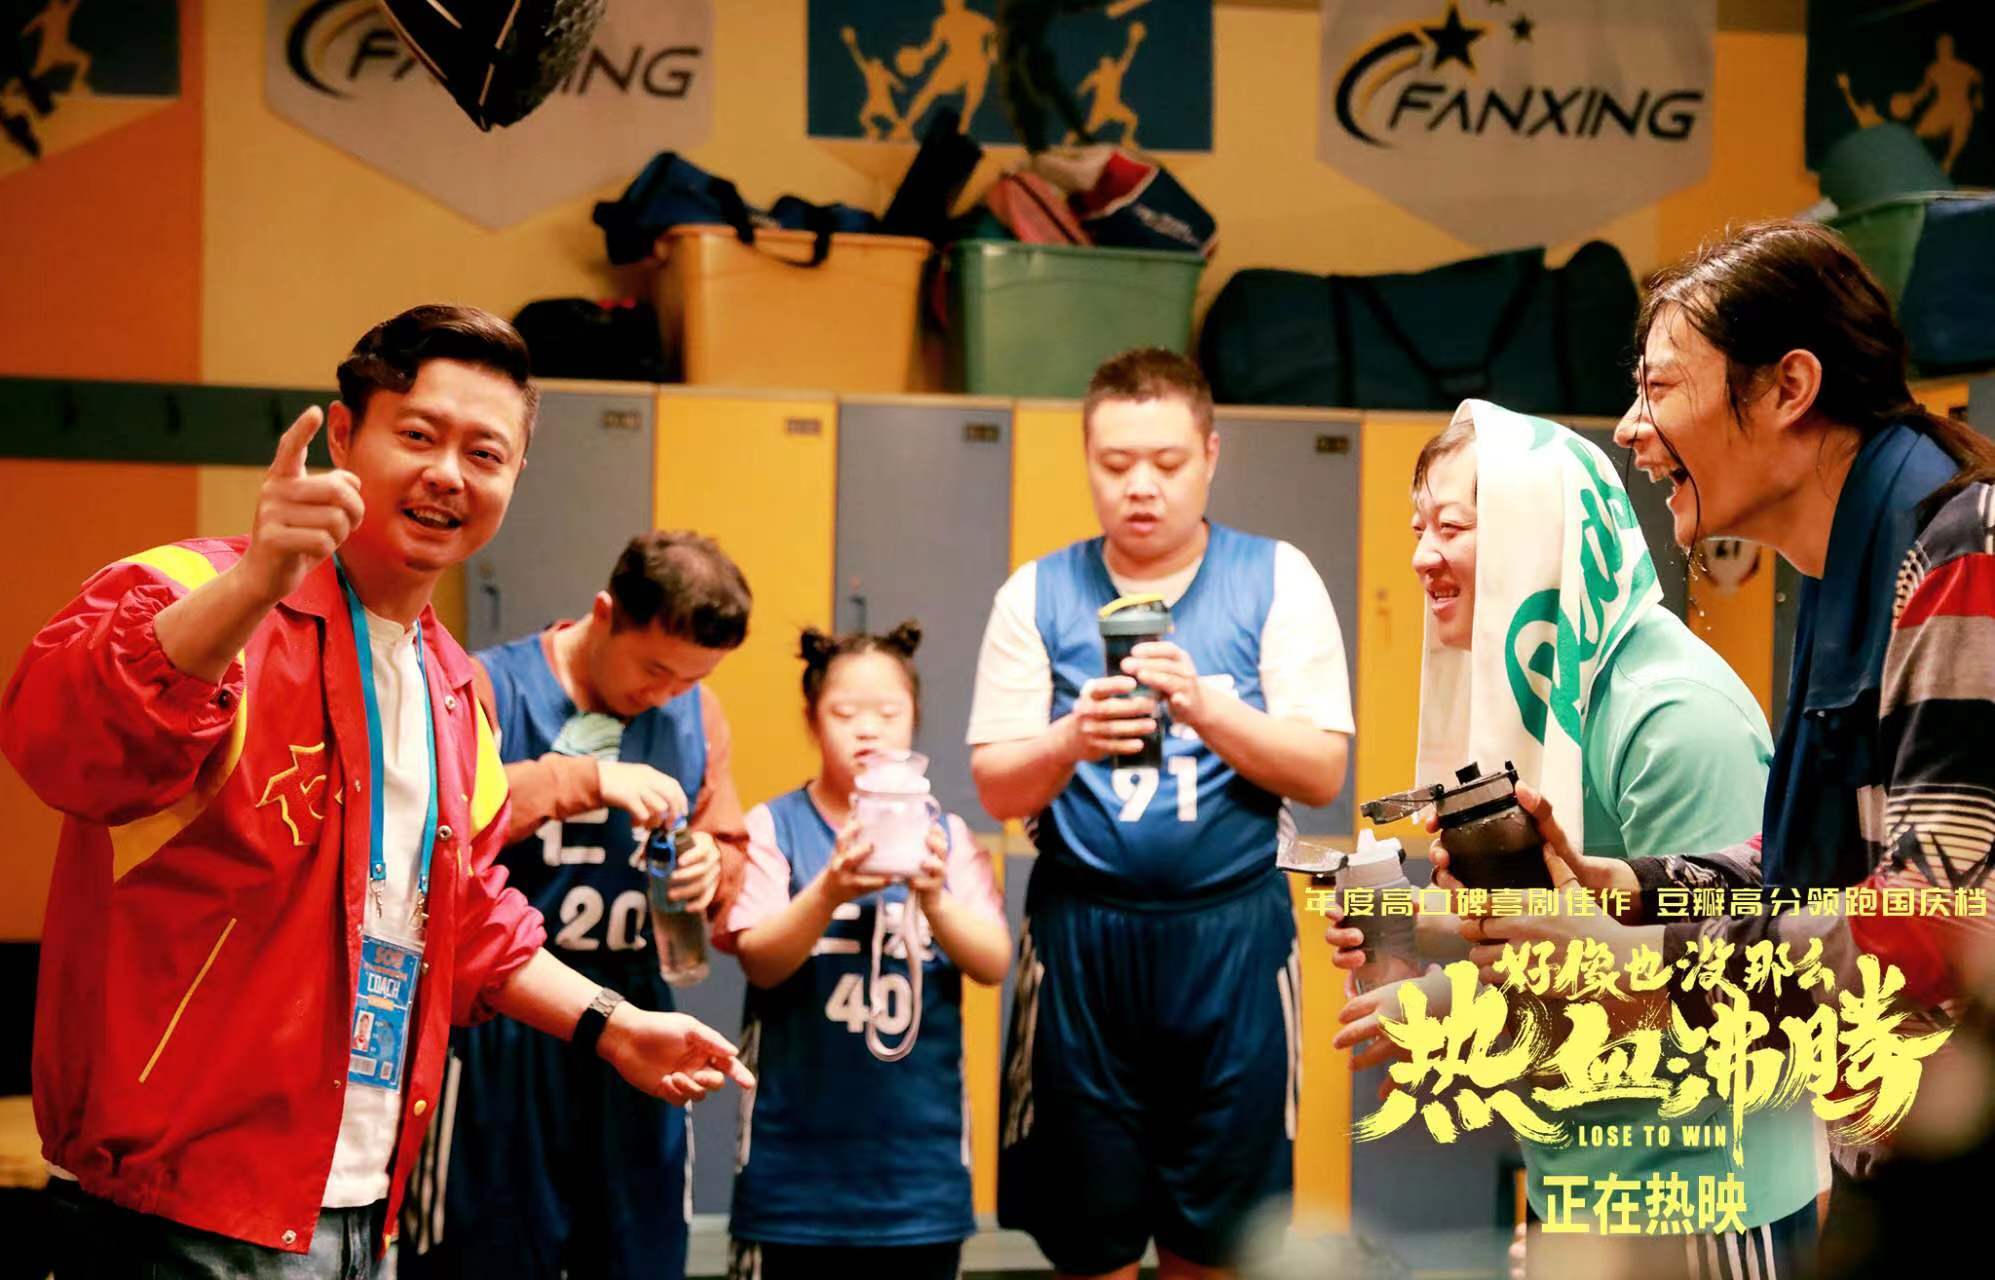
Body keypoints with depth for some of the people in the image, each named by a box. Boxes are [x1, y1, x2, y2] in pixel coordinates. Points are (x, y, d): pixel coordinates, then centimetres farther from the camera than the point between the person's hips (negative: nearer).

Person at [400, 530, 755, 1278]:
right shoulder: (490, 687, -7)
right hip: (497, 1034, -5)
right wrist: (586, 778, -28)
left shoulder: (696, 715, 10)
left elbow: (729, 849, 19)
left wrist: (711, 864, -5)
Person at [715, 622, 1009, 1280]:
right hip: (798, 1154, -2)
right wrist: (830, 891, -30)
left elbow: (994, 963, -3)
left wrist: (933, 899, -23)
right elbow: (760, 961, -11)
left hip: (918, 1147, 2)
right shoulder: (773, 827, -1)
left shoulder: (947, 835, 5)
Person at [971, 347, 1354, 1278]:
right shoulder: (1037, 595, 5)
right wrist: (1072, 738, -19)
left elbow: (1322, 773, -4)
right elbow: (995, 789, 2)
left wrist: (1207, 707, -20)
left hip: (1230, 936, -1)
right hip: (1081, 937, 1)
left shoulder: (1276, 580, 2)